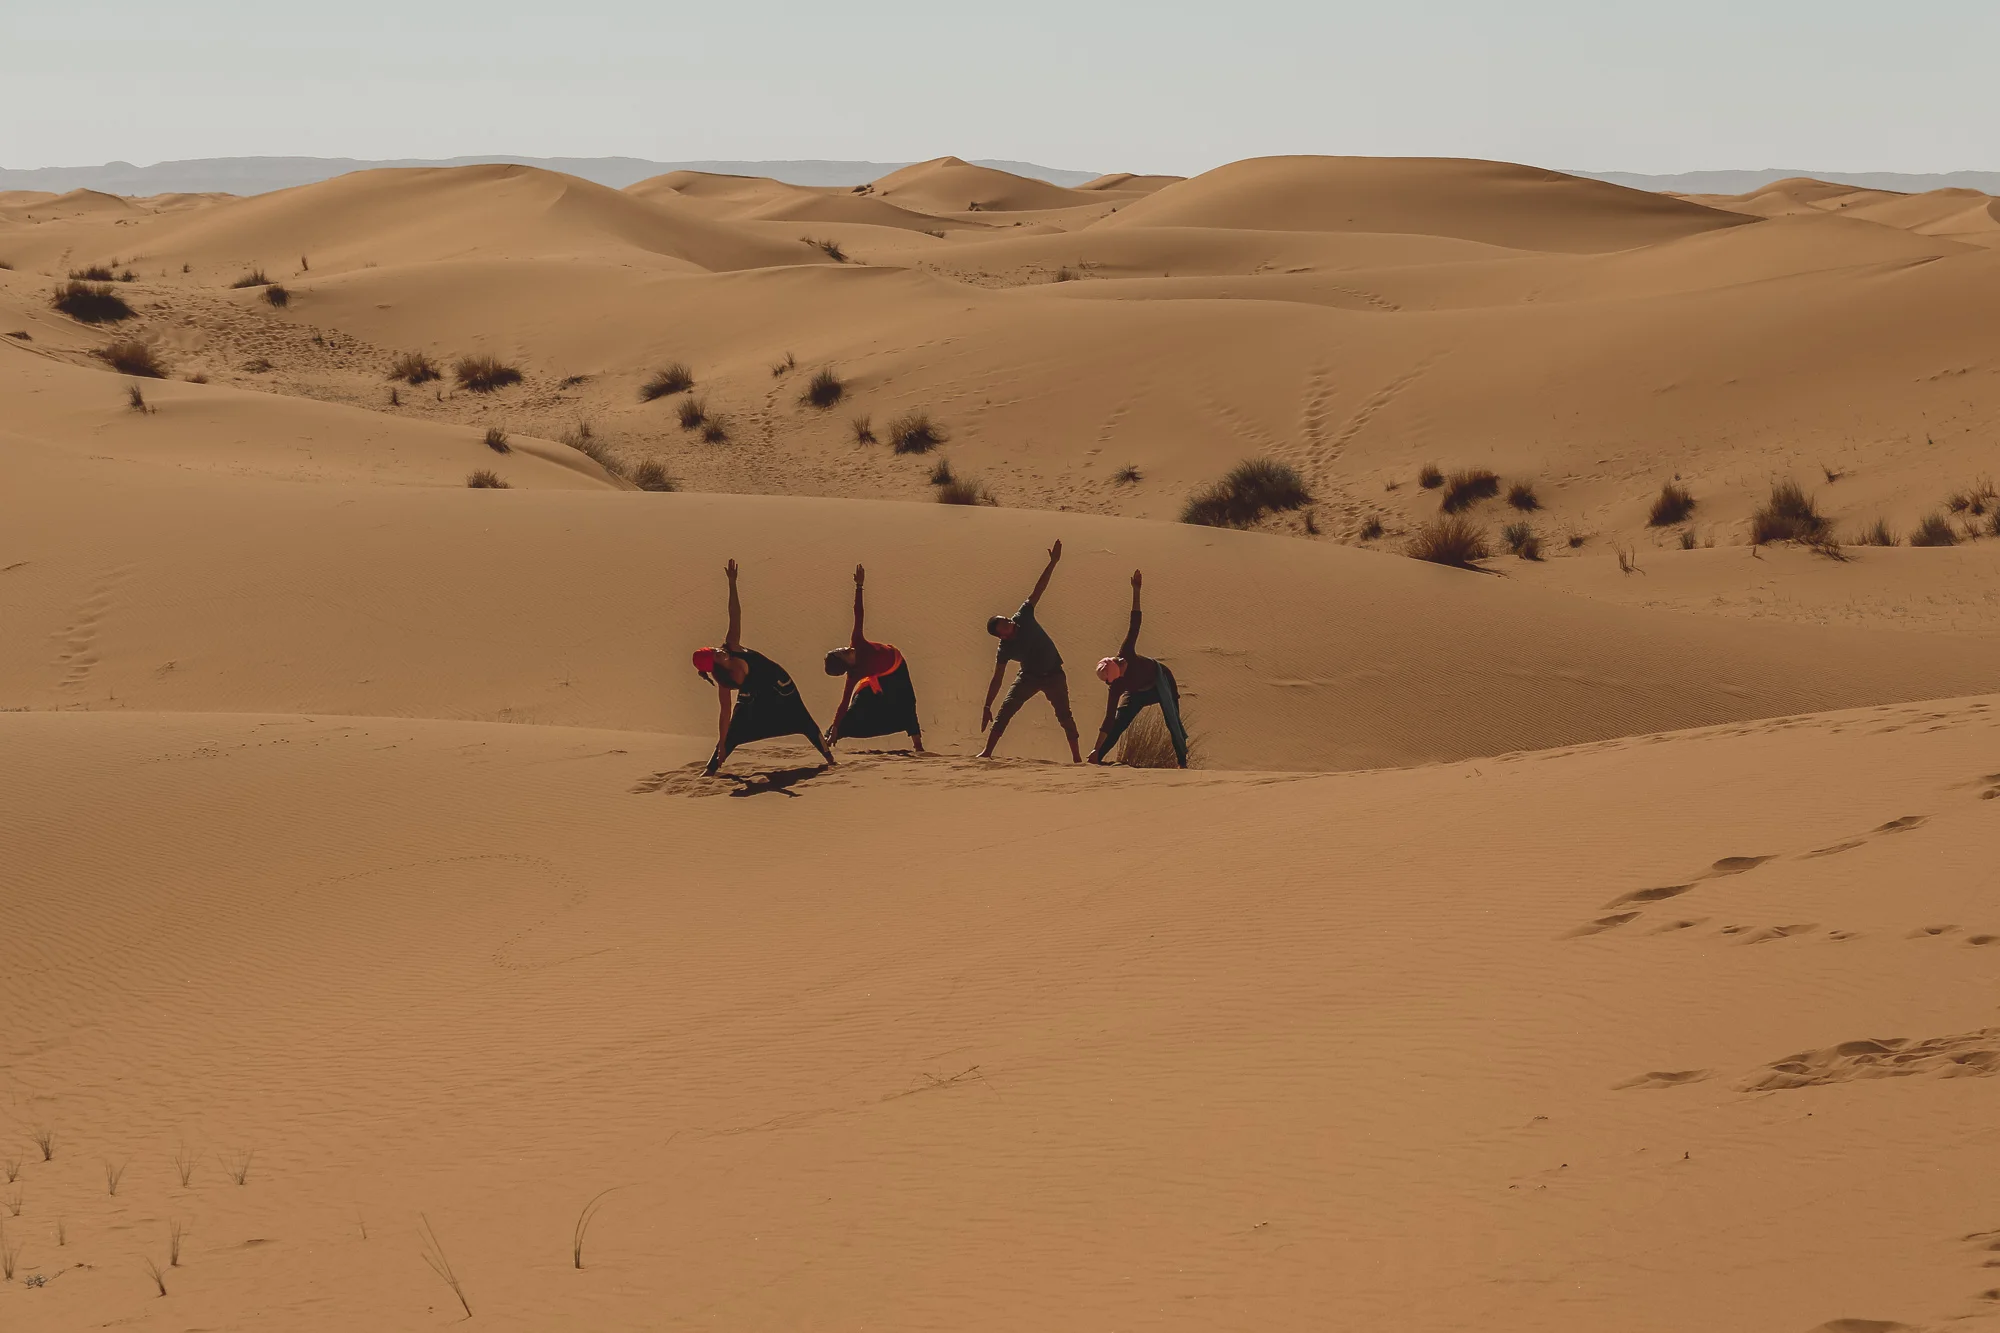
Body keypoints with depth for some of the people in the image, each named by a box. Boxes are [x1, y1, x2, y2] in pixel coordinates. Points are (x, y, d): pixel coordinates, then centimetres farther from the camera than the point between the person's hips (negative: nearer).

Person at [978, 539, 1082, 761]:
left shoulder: (1023, 617, -16)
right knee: (1004, 711, -8)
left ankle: (1076, 756, -1)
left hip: (1053, 675, 0)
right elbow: (997, 679, -12)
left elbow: (1038, 589, -18)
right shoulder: (1005, 649, -15)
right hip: (1029, 677, 0)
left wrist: (1053, 563, -23)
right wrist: (987, 708, -13)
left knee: (1064, 715, -3)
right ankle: (987, 751, -2)